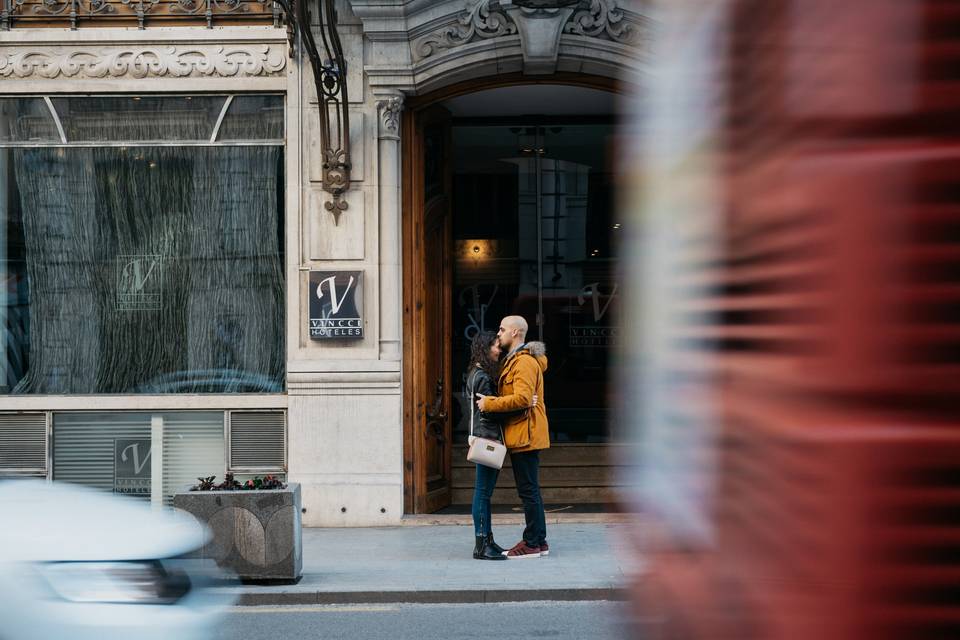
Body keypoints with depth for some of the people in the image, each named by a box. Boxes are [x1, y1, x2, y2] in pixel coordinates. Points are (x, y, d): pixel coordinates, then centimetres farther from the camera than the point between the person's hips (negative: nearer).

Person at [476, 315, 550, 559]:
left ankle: (532, 543, -2)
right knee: (529, 490, 14)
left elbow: (522, 398, -26)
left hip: (525, 435, -11)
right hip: (519, 435, 11)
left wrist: (489, 403, -20)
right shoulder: (513, 360, 20)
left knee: (528, 490, -6)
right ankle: (538, 541, 19)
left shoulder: (525, 362, -15)